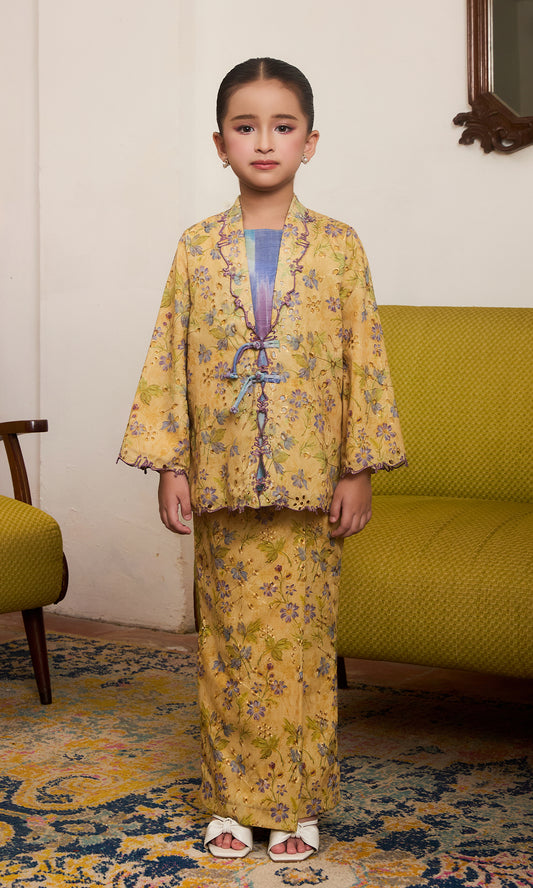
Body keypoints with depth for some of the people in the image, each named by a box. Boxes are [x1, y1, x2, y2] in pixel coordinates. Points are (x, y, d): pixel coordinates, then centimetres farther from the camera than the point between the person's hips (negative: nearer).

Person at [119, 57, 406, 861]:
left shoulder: (337, 246, 0)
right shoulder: (199, 248, 4)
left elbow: (364, 362, -1)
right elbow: (169, 361, 4)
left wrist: (358, 472, -4)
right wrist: (171, 465, -2)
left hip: (309, 483, -1)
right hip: (222, 482, 1)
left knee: (303, 641, 4)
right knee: (230, 638, 8)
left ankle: (298, 800, 18)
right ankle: (233, 798, 21)